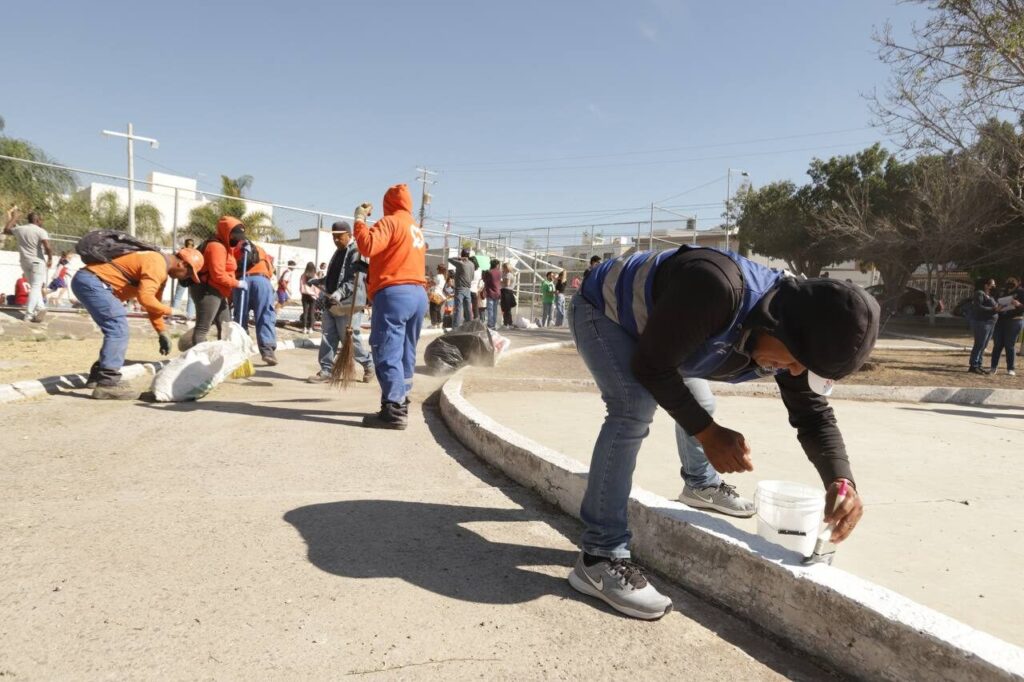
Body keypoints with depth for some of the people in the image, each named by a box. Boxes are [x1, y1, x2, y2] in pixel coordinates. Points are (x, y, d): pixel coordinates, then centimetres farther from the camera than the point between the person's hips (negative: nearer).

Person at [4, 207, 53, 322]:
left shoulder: (19, 229, 6)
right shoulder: (40, 231, -10)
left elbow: (6, 230, 27)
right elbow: (47, 247, -22)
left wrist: (13, 218, 34)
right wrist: (50, 259, -7)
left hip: (25, 262, 6)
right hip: (38, 262, -6)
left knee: (34, 286, 18)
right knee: (36, 287, -5)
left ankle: (41, 308, 7)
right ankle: (29, 314, -11)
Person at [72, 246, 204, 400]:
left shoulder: (160, 267, 17)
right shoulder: (157, 265, -17)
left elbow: (153, 301, 22)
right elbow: (145, 298, -29)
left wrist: (163, 333, 17)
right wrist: (168, 310, -11)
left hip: (88, 281, 11)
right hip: (90, 280, -11)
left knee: (116, 329, 16)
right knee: (118, 328, -18)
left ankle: (98, 376, 24)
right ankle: (107, 384, -21)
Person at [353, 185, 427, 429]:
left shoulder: (390, 222, -5)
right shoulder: (416, 229, 23)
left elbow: (367, 246, -19)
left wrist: (359, 219, -5)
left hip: (394, 294, -9)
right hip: (418, 294, 9)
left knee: (387, 354, -9)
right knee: (405, 353, 13)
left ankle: (393, 412, -13)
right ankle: (400, 405, 17)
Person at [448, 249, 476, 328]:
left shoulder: (461, 264, -13)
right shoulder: (472, 264, 6)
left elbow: (449, 259, -5)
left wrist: (459, 258, -3)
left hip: (460, 289, -6)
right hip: (468, 289, 6)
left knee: (458, 309, -8)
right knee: (468, 309, 10)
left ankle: (455, 328, -11)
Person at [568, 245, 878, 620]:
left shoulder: (793, 333, -17)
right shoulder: (715, 289, -43)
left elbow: (813, 412, -6)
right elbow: (650, 367, -33)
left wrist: (841, 481, -22)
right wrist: (707, 432, -32)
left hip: (650, 327, 8)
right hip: (602, 310, -8)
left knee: (698, 403, 18)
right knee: (635, 408, -28)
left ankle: (700, 485, 49)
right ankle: (599, 557, -25)